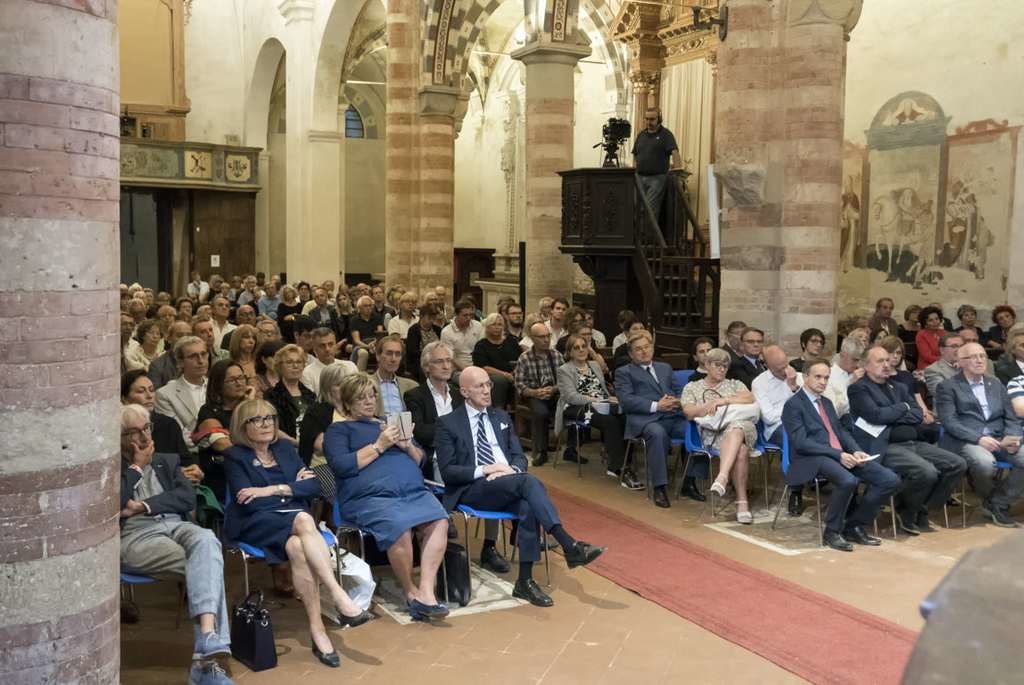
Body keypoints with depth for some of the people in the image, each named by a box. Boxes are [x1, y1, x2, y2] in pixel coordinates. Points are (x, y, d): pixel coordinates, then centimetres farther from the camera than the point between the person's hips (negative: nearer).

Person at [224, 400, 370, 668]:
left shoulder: (285, 448, 18)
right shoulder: (235, 455, 5)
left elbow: (313, 487, 5)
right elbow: (246, 503, -9)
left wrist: (275, 489, -9)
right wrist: (293, 486, -2)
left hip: (292, 518, 3)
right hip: (255, 524, -3)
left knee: (297, 547, -34)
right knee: (303, 520, -35)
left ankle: (317, 629, -36)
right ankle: (338, 595, -40)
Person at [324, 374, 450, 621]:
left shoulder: (389, 424, 31)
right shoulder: (338, 429, 16)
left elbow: (421, 459, 25)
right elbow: (341, 465, -3)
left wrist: (407, 446, 3)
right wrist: (379, 446, -5)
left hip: (414, 492, 5)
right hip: (370, 497, -4)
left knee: (439, 521, -28)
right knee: (399, 528, -35)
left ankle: (426, 589, -29)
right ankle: (411, 592, -13)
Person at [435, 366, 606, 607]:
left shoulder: (501, 417, 19)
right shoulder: (449, 423, 4)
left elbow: (519, 457, 16)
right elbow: (447, 471, -4)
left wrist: (512, 469, -8)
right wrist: (483, 470, -17)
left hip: (509, 485, 5)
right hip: (472, 490, -4)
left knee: (527, 506, -32)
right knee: (528, 481, -32)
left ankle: (525, 581, -26)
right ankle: (569, 545, -37)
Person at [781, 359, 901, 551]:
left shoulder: (827, 402, 24)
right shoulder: (793, 404, -3)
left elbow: (841, 431, 20)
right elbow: (801, 443, -13)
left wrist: (856, 451, -2)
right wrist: (838, 454, -19)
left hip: (841, 455, 8)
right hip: (813, 459, -8)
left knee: (890, 480, -8)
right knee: (848, 481, -37)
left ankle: (854, 526, 5)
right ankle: (832, 531, -14)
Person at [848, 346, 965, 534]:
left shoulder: (899, 387, 22)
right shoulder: (859, 389, 0)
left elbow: (918, 415, 11)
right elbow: (877, 415, -15)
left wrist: (893, 417, -6)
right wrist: (904, 407, 1)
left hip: (913, 443, 8)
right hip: (885, 447, -8)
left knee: (958, 464, -6)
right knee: (927, 472, -30)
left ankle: (920, 511, 5)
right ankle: (905, 512, -1)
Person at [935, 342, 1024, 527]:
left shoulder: (996, 384, 19)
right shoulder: (947, 387, 2)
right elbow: (949, 423, -9)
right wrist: (978, 438, -21)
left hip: (998, 440, 5)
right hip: (964, 441, -5)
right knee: (985, 463, -36)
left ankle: (998, 503, -5)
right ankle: (989, 498, -2)